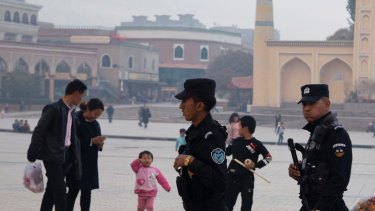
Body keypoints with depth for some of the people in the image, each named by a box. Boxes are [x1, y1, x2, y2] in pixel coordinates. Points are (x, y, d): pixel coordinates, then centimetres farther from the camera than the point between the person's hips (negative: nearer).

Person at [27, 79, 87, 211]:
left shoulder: (71, 110, 11)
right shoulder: (54, 109, -15)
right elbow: (38, 132, -14)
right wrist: (32, 155, -13)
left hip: (65, 155, 8)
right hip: (53, 156, -8)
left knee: (52, 190, 14)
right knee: (60, 192, -8)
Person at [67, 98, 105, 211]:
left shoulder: (95, 124, 11)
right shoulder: (76, 121, -12)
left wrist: (99, 144, -5)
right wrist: (91, 141, -22)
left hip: (90, 164, 7)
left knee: (87, 191, 8)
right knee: (74, 190, -5)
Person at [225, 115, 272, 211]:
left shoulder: (256, 144, -10)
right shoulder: (237, 141, 4)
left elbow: (269, 157, -5)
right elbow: (226, 152, 18)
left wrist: (256, 165, -16)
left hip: (247, 179, -5)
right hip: (232, 177, 5)